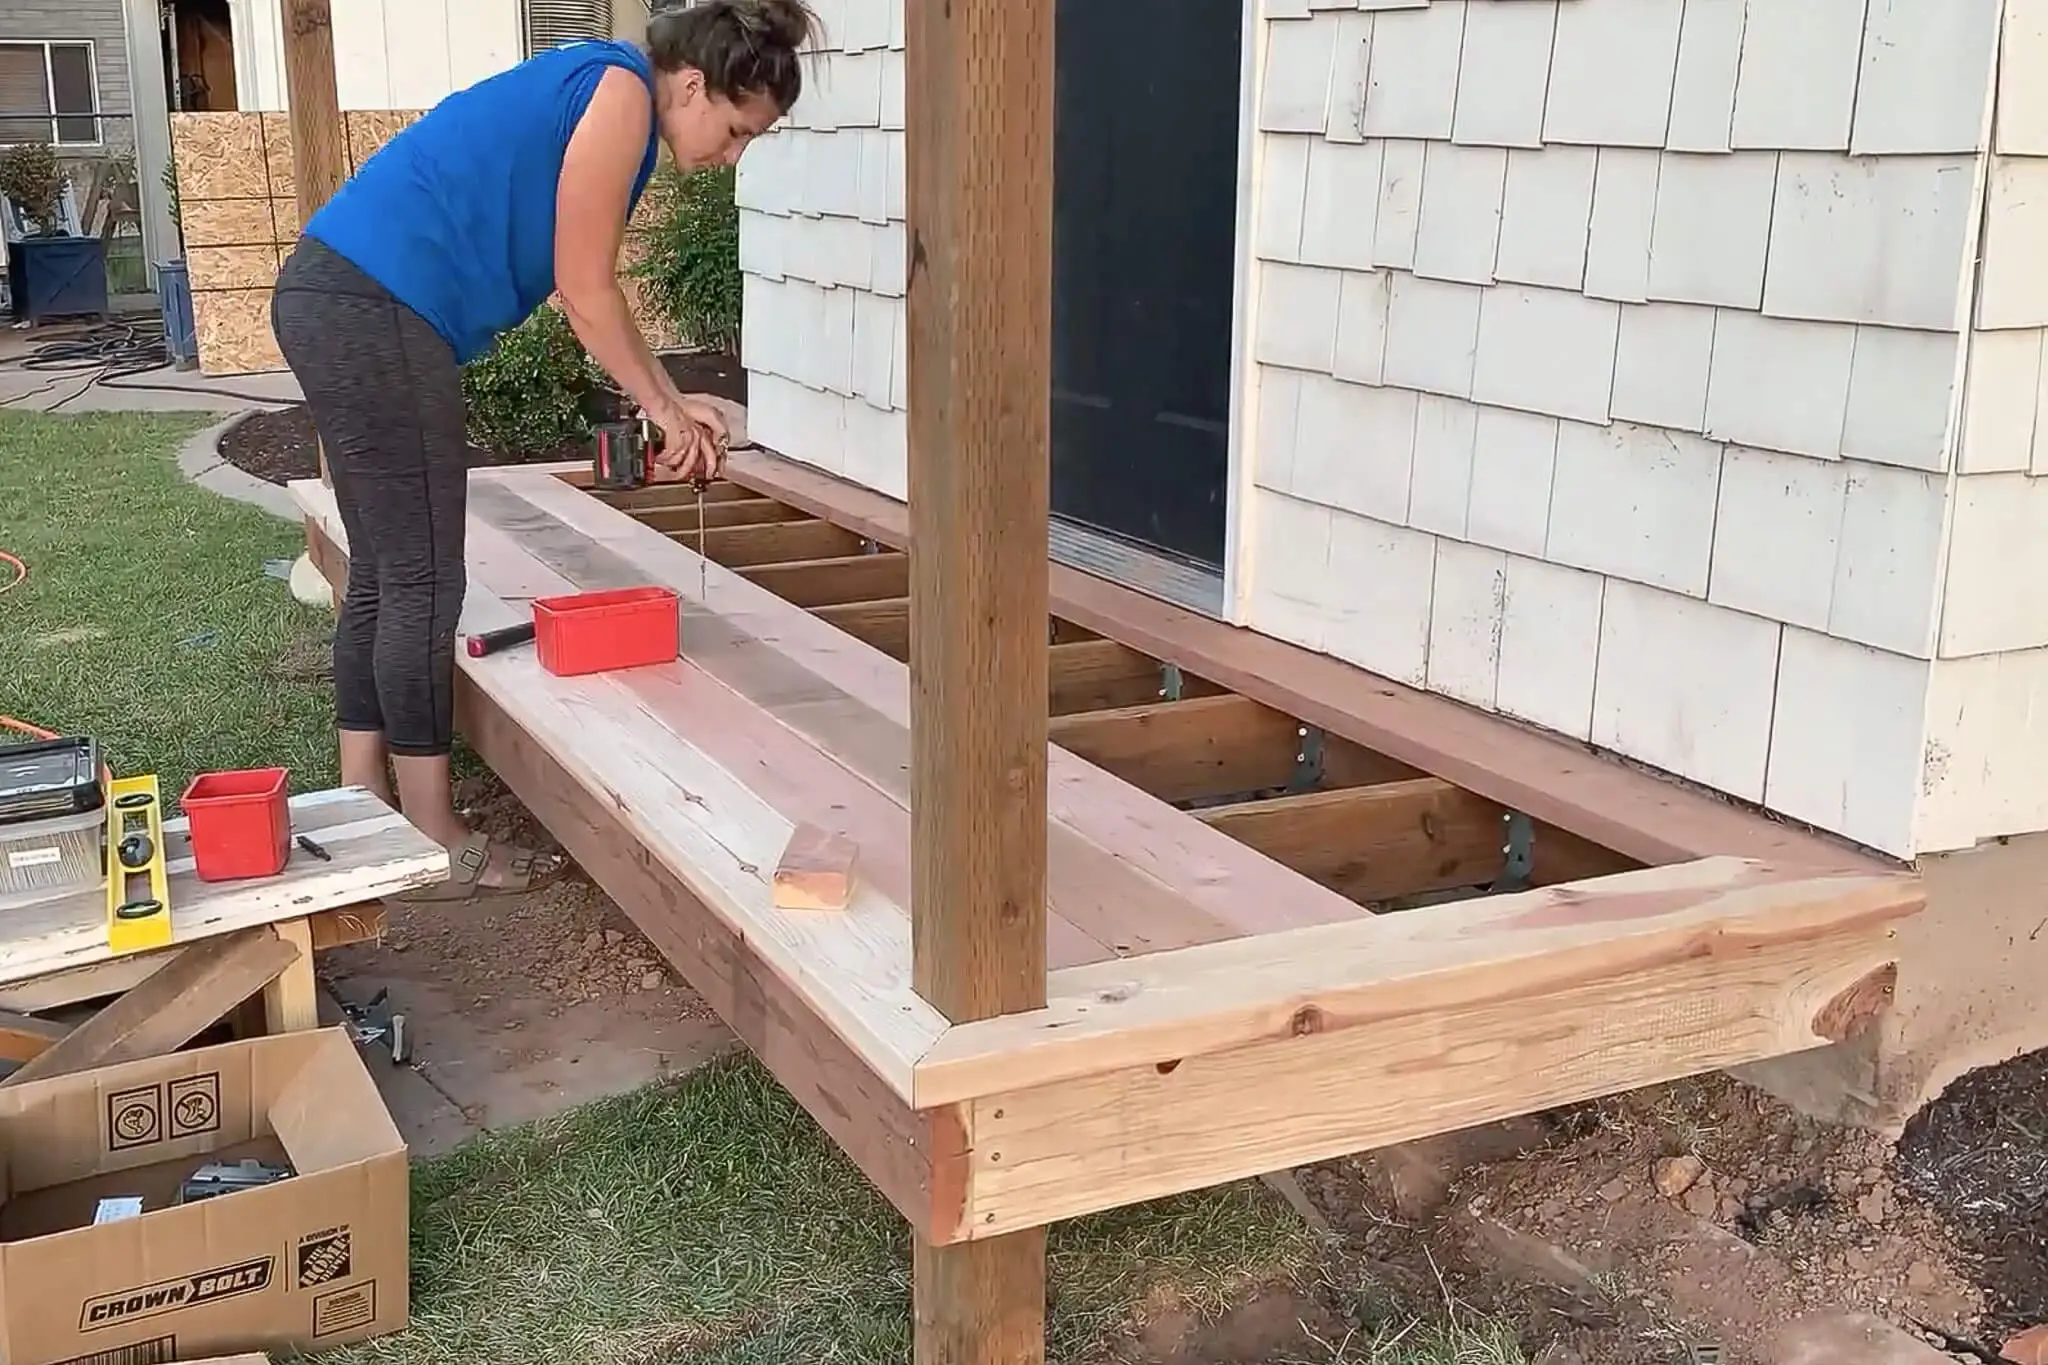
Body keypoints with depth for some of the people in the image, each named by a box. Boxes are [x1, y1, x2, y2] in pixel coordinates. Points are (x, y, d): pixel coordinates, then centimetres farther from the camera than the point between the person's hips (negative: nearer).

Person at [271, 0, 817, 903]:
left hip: (335, 301, 10)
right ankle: (433, 842, 6)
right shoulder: (621, 91, -9)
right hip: (375, 311, -10)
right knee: (423, 585, -3)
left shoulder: (592, 92, 20)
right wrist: (664, 409, 2)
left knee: (382, 579, 14)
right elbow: (584, 293, -9)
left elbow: (589, 291, 22)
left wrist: (672, 403, 20)